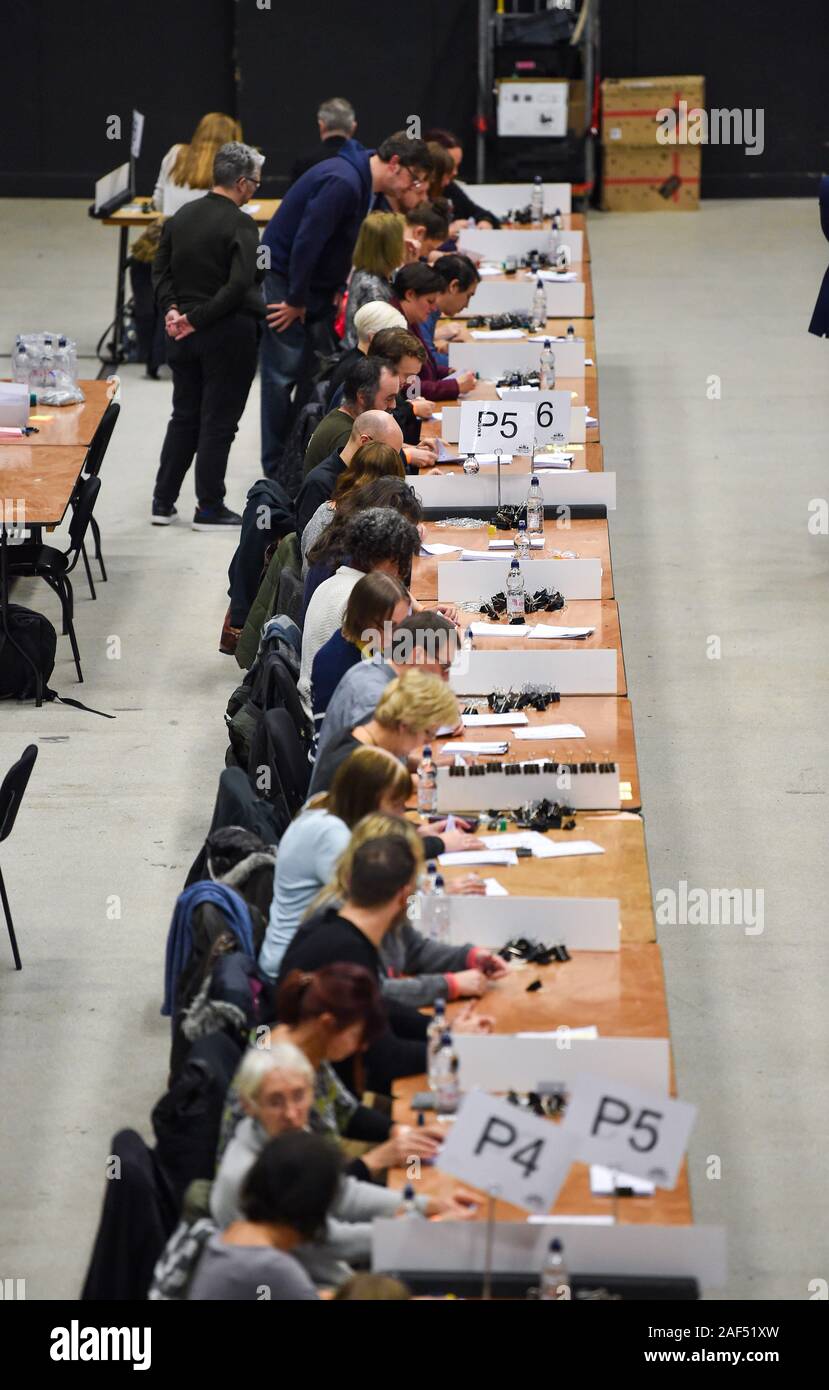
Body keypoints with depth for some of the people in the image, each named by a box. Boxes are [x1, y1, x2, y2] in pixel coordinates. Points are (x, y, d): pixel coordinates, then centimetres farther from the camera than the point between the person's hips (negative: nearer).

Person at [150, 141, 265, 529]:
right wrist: (197, 319, -18)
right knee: (218, 422, 3)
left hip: (185, 333, 7)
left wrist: (172, 308, -2)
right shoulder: (239, 225, -17)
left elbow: (161, 269, 7)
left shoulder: (181, 217, 5)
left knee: (184, 418, 17)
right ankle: (209, 509, 8)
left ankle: (163, 502, 18)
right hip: (228, 334, -6)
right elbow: (240, 285, -24)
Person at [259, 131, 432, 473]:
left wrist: (337, 288, 7)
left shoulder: (361, 182, 7)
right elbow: (307, 241, -27)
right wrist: (296, 301, -19)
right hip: (283, 279, -10)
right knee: (284, 375, -4)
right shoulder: (343, 182, -26)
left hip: (317, 285, 10)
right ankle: (277, 467, 2)